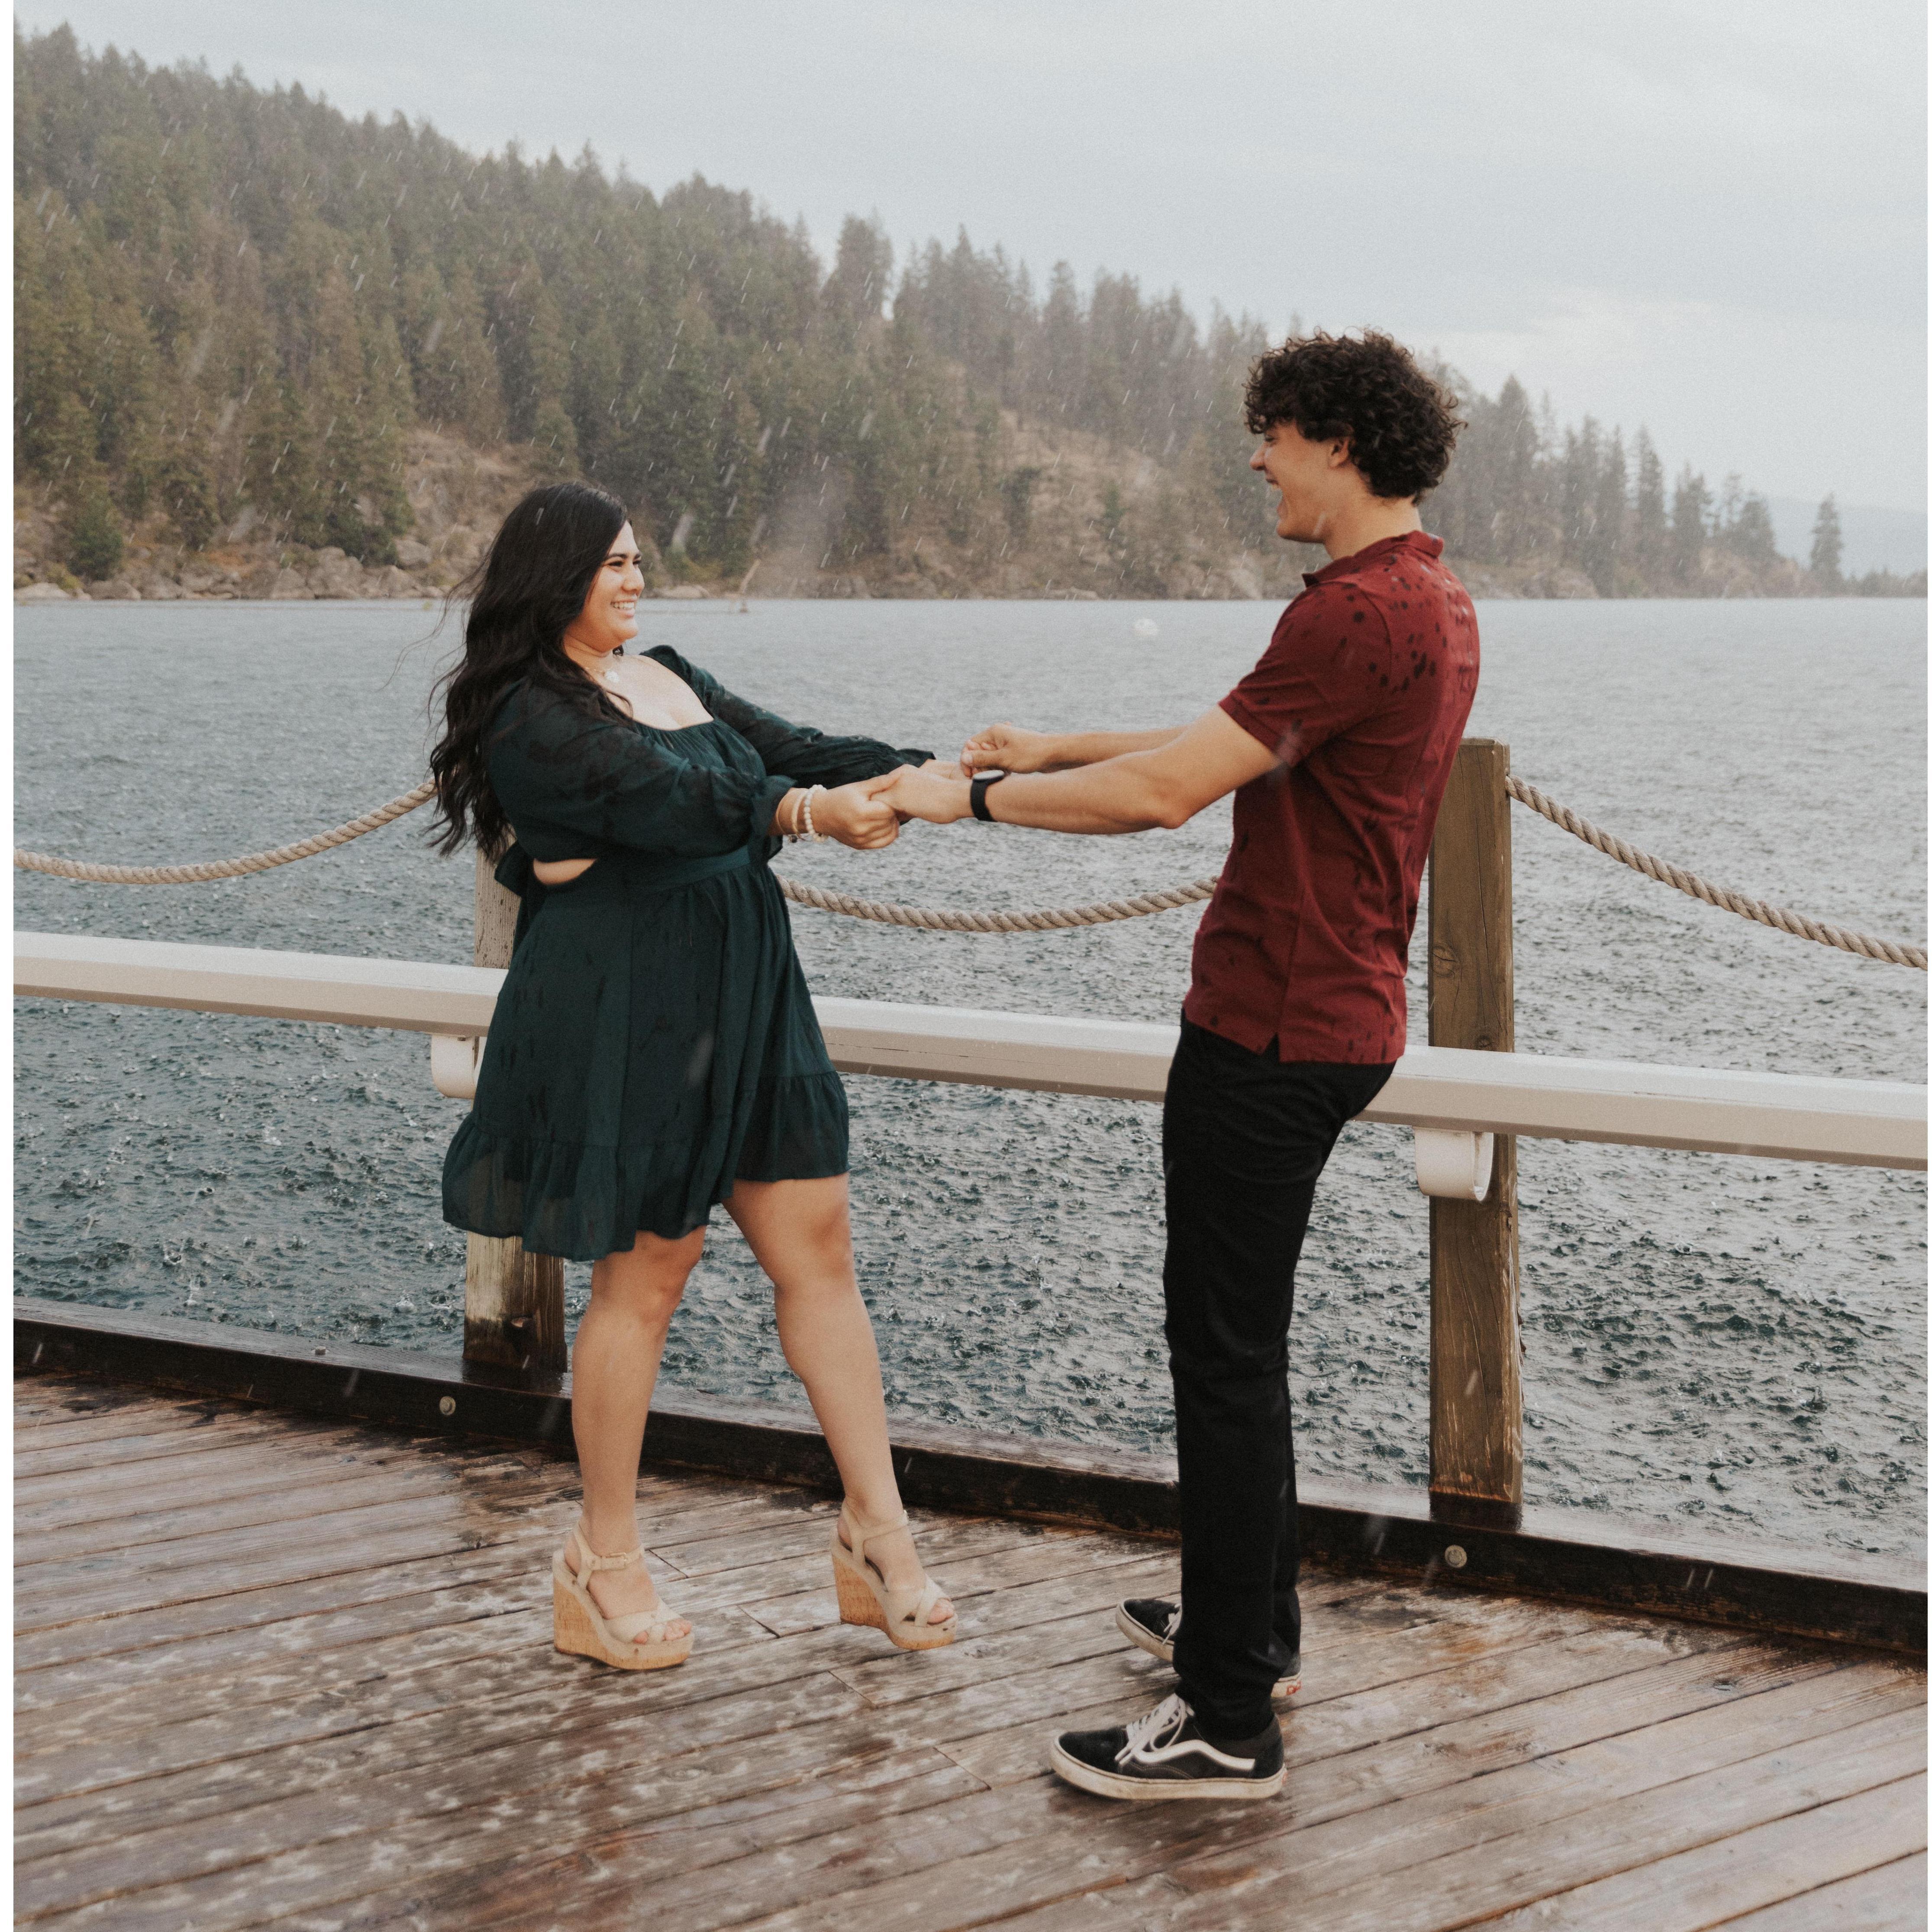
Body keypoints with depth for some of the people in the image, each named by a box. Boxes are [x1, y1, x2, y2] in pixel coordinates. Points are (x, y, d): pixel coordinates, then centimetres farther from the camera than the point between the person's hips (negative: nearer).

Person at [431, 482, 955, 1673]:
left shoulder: (669, 677, 16)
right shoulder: (529, 715, -10)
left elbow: (788, 748, 8)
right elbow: (666, 797, -26)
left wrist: (931, 773, -7)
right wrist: (806, 811, -40)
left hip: (743, 997, 8)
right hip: (622, 1014, -8)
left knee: (818, 1246, 4)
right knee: (646, 1274, -1)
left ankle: (877, 1532, 10)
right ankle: (605, 1564, 14)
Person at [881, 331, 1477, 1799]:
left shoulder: (1361, 612, -21)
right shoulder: (1433, 603, 13)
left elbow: (1167, 792, -23)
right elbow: (1230, 743, 23)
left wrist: (974, 799, -12)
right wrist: (1058, 749, 20)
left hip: (1274, 1029, -10)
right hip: (1332, 1015, 10)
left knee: (1226, 1352, -5)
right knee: (1239, 1333, 22)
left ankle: (1230, 1722, 0)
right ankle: (1253, 1623, 34)